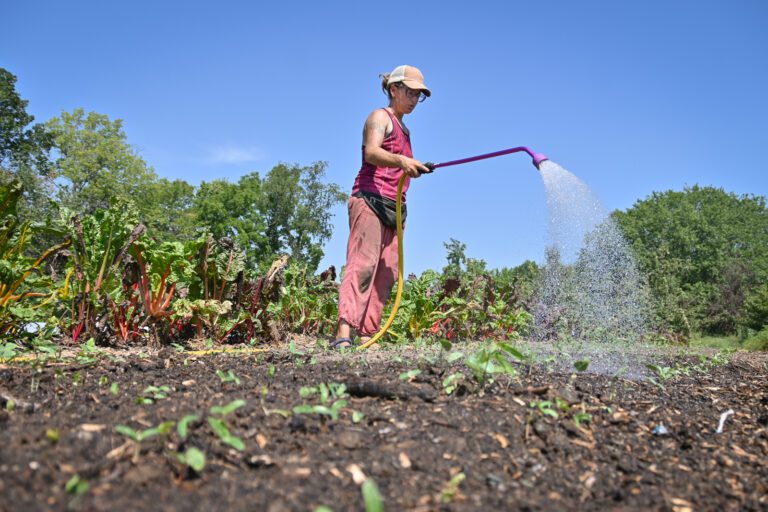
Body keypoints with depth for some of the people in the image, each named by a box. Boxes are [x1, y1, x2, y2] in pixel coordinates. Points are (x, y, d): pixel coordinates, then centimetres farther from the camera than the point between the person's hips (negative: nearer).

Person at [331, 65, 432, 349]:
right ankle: (344, 332, -27)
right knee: (363, 262, -21)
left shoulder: (404, 128, 28)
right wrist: (401, 160, -35)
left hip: (393, 205, 8)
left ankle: (366, 336, -2)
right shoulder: (380, 117, 3)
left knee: (386, 272, -1)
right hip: (370, 198, -8)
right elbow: (372, 152, -19)